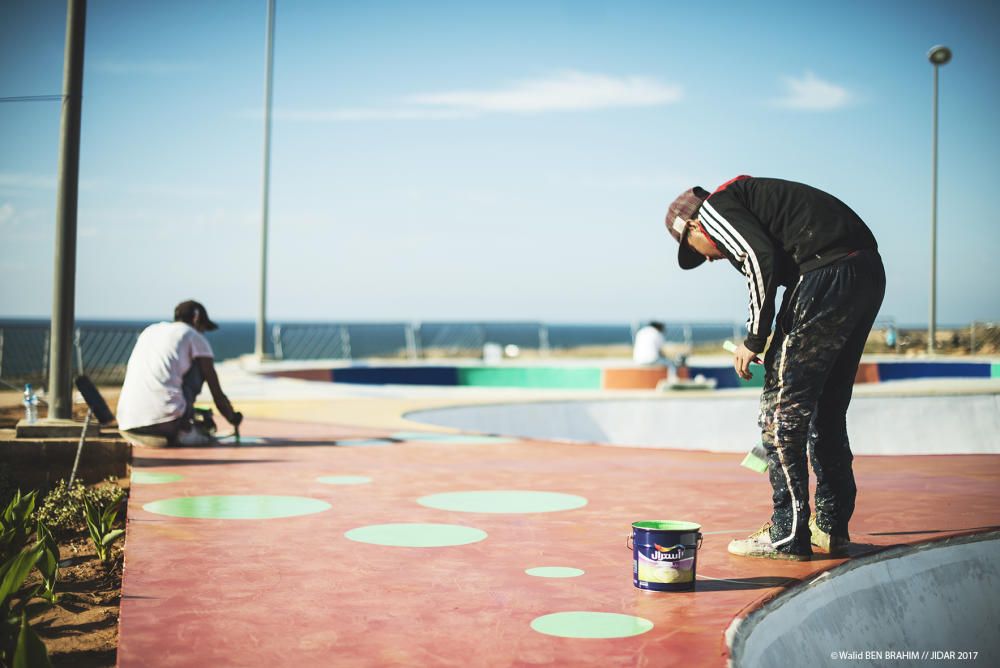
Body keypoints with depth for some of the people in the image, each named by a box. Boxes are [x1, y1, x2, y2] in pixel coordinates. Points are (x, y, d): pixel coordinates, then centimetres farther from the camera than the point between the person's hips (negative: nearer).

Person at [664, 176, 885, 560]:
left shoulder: (716, 206, 6)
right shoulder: (753, 197, 32)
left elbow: (762, 259, -12)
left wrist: (753, 340, -4)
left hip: (829, 275, -10)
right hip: (870, 273, 10)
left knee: (781, 405, -2)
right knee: (827, 408, 18)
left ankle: (787, 535, 1)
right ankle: (831, 528, 24)